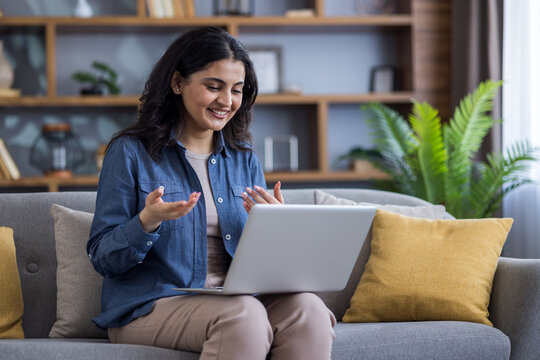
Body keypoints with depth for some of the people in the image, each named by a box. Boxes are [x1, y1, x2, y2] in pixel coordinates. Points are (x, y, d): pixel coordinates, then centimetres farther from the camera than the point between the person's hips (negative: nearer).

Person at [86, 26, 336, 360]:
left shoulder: (244, 159, 15)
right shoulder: (131, 152, 1)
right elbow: (103, 259, -2)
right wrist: (147, 222, -21)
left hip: (235, 298, 4)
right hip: (150, 306, -4)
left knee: (308, 308, -27)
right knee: (243, 314, -35)